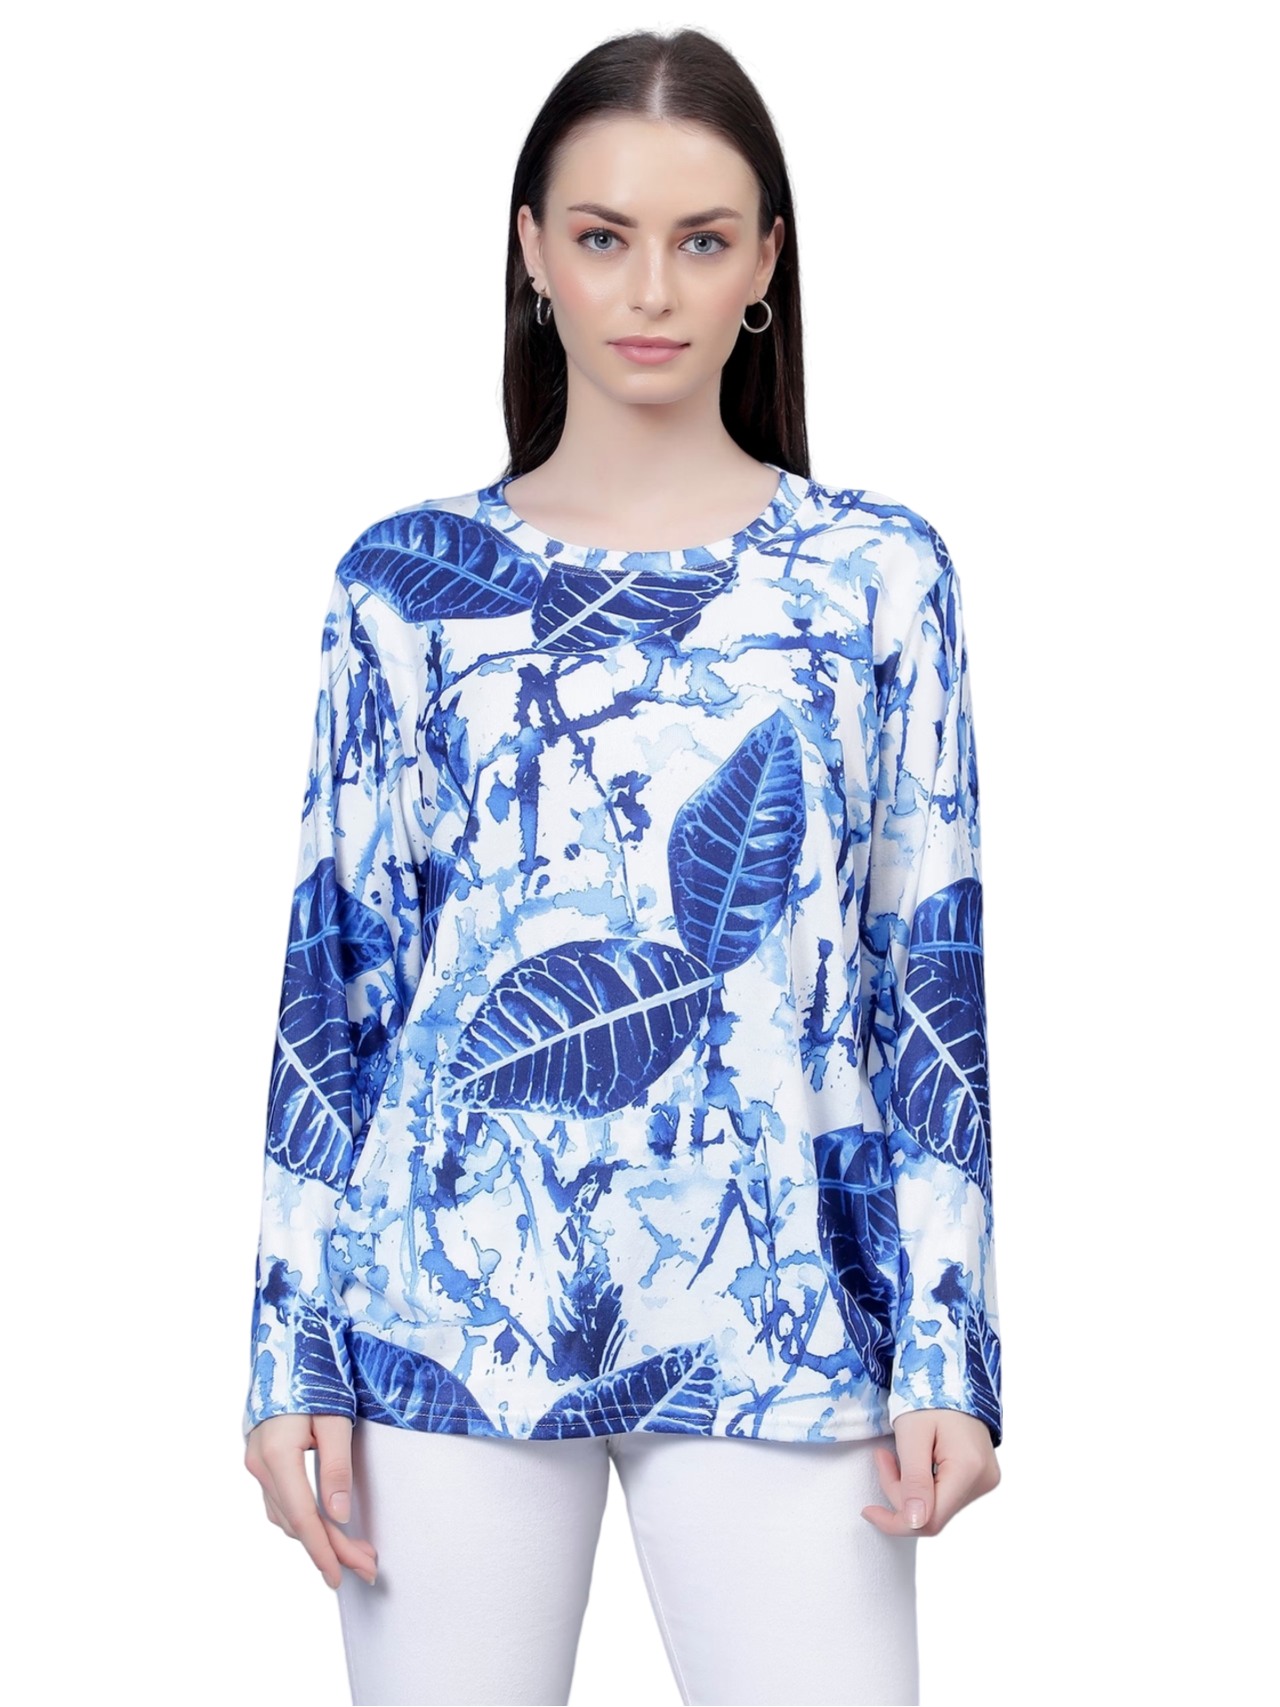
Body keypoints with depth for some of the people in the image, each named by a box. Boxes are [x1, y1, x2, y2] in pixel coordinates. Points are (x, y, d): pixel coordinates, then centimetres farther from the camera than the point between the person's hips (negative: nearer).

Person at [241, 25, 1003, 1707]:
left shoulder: (876, 574, 4)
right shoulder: (407, 580, 5)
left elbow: (933, 978, 4)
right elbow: (340, 975, 5)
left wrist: (948, 1348, -1)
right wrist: (294, 1352, 1)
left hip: (772, 1320, 0)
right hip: (449, 1306, 1)